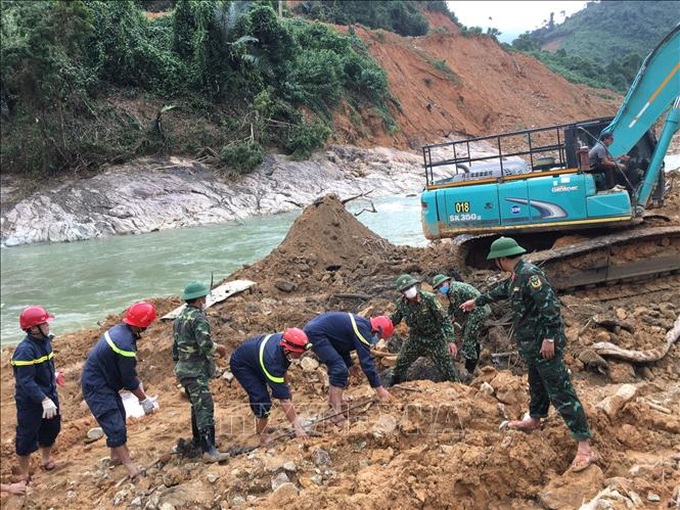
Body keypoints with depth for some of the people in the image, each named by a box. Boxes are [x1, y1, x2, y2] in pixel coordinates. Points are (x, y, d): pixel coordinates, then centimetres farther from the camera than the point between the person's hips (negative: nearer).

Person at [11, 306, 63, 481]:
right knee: (27, 437, 6)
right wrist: (44, 400, -33)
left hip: (48, 395, 8)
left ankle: (46, 460, 46)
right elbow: (26, 381, -28)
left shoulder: (45, 341, -2)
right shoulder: (25, 350, -27)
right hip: (30, 401, -8)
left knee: (52, 428, 22)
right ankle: (24, 475, 23)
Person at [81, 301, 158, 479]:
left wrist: (138, 383, 14)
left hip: (105, 382, 11)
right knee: (115, 426, -9)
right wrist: (144, 399, -8)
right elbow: (129, 381, -20)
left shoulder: (120, 329, -1)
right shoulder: (126, 344, -30)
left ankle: (116, 455, 37)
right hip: (96, 387, -11)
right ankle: (129, 465, -4)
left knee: (119, 417, 21)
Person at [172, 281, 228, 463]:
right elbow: (205, 344, -26)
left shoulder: (180, 318, 13)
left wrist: (177, 365, 28)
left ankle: (197, 440, 34)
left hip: (183, 369, 10)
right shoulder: (198, 318, -16)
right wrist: (220, 348, -7)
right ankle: (209, 451, -16)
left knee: (197, 406, 22)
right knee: (205, 409, -12)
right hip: (196, 371, -10)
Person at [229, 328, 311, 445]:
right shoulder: (272, 360, -42)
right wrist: (297, 427, -34)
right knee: (262, 399, -19)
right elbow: (284, 399, -38)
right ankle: (263, 434, 0)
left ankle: (259, 426, 40)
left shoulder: (284, 340, -24)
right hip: (240, 364, -8)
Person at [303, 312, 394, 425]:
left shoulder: (361, 324, 13)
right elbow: (366, 362, -18)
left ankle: (332, 400, 31)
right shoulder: (363, 330, -16)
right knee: (339, 369, -15)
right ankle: (337, 413, -16)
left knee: (336, 365, 21)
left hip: (313, 329, 11)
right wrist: (380, 389, -13)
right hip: (315, 333, -11)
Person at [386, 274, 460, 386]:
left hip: (435, 339, -4)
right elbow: (394, 319, 7)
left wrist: (450, 340, -24)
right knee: (399, 366, 9)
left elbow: (444, 319, -19)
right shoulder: (401, 303, -11)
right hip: (415, 339, 4)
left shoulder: (429, 298, -24)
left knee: (447, 368, 0)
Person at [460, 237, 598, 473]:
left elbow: (550, 305, -26)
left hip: (545, 344, -10)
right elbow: (499, 291, 33)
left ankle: (585, 447, -8)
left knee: (561, 392, -10)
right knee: (537, 385, 27)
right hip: (531, 345, 10)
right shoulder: (516, 277, 13)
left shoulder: (529, 274, -20)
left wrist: (550, 338, -26)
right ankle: (534, 420, 48)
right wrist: (476, 302, 45)